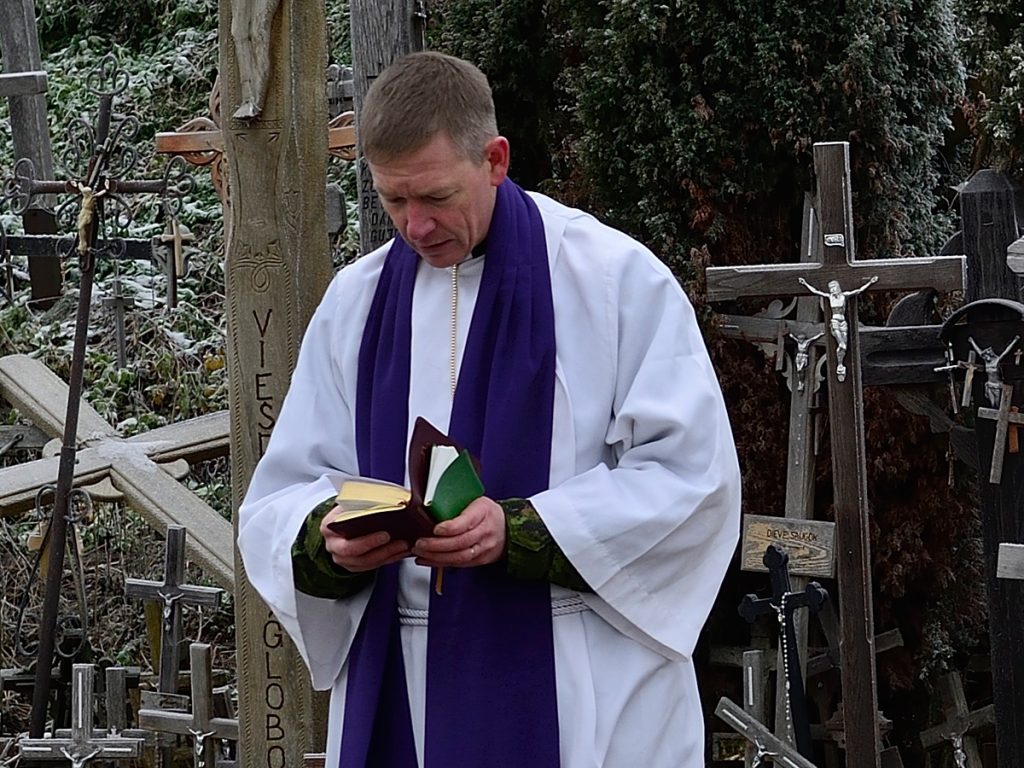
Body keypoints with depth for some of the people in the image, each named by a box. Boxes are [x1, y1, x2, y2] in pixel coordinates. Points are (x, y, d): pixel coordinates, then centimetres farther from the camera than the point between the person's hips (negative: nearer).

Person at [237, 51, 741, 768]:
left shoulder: (619, 278, -6)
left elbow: (691, 475, -11)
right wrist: (330, 537, -16)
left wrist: (518, 531, -21)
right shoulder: (355, 302, 8)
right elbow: (280, 504, 9)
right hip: (400, 694, 4)